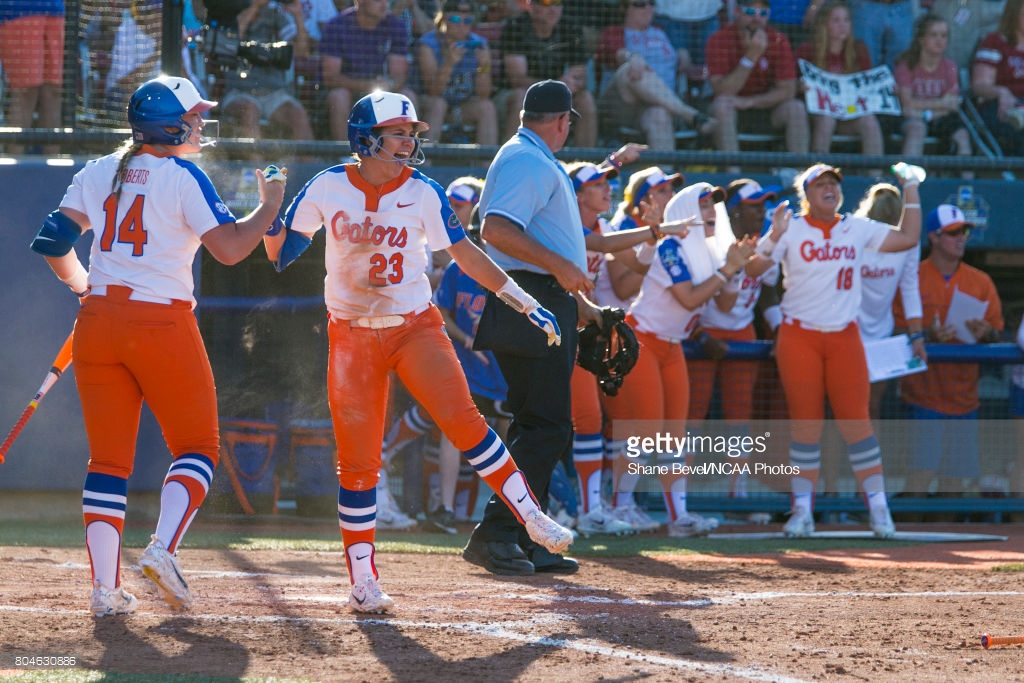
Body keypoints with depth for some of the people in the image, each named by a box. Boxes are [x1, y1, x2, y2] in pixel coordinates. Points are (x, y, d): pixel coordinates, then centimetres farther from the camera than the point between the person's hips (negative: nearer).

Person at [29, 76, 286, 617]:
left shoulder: (97, 173, 9)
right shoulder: (184, 177, -6)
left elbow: (54, 243, 6)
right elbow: (230, 248, -11)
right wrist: (269, 206, 5)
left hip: (98, 320, 5)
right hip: (162, 323, -5)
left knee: (108, 458, 7)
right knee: (197, 446, 9)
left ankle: (104, 587, -1)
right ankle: (162, 549, -13)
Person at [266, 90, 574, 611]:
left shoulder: (422, 193, -2)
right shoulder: (328, 189, -4)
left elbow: (464, 253, 3)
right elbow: (279, 254, 3)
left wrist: (524, 303, -1)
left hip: (415, 327, 0)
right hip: (353, 334, 0)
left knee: (462, 419, -20)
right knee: (358, 461, -3)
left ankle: (531, 516, -11)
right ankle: (362, 581, 6)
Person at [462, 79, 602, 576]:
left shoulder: (534, 162, 23)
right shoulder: (526, 161, -10)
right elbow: (496, 229, -24)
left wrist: (578, 302, 27)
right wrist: (559, 267, -25)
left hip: (549, 307, 11)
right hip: (532, 307, -11)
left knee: (544, 428, 11)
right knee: (546, 426, -14)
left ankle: (521, 540, 12)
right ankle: (496, 533, -16)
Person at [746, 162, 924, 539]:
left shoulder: (858, 229, 9)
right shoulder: (792, 231, 0)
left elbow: (908, 238, 12)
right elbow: (752, 268, -8)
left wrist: (911, 189, 12)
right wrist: (774, 237, -24)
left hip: (845, 338, 2)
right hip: (799, 338, -2)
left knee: (856, 421, -3)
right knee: (805, 423, -2)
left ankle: (879, 508, 1)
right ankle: (802, 511, 4)